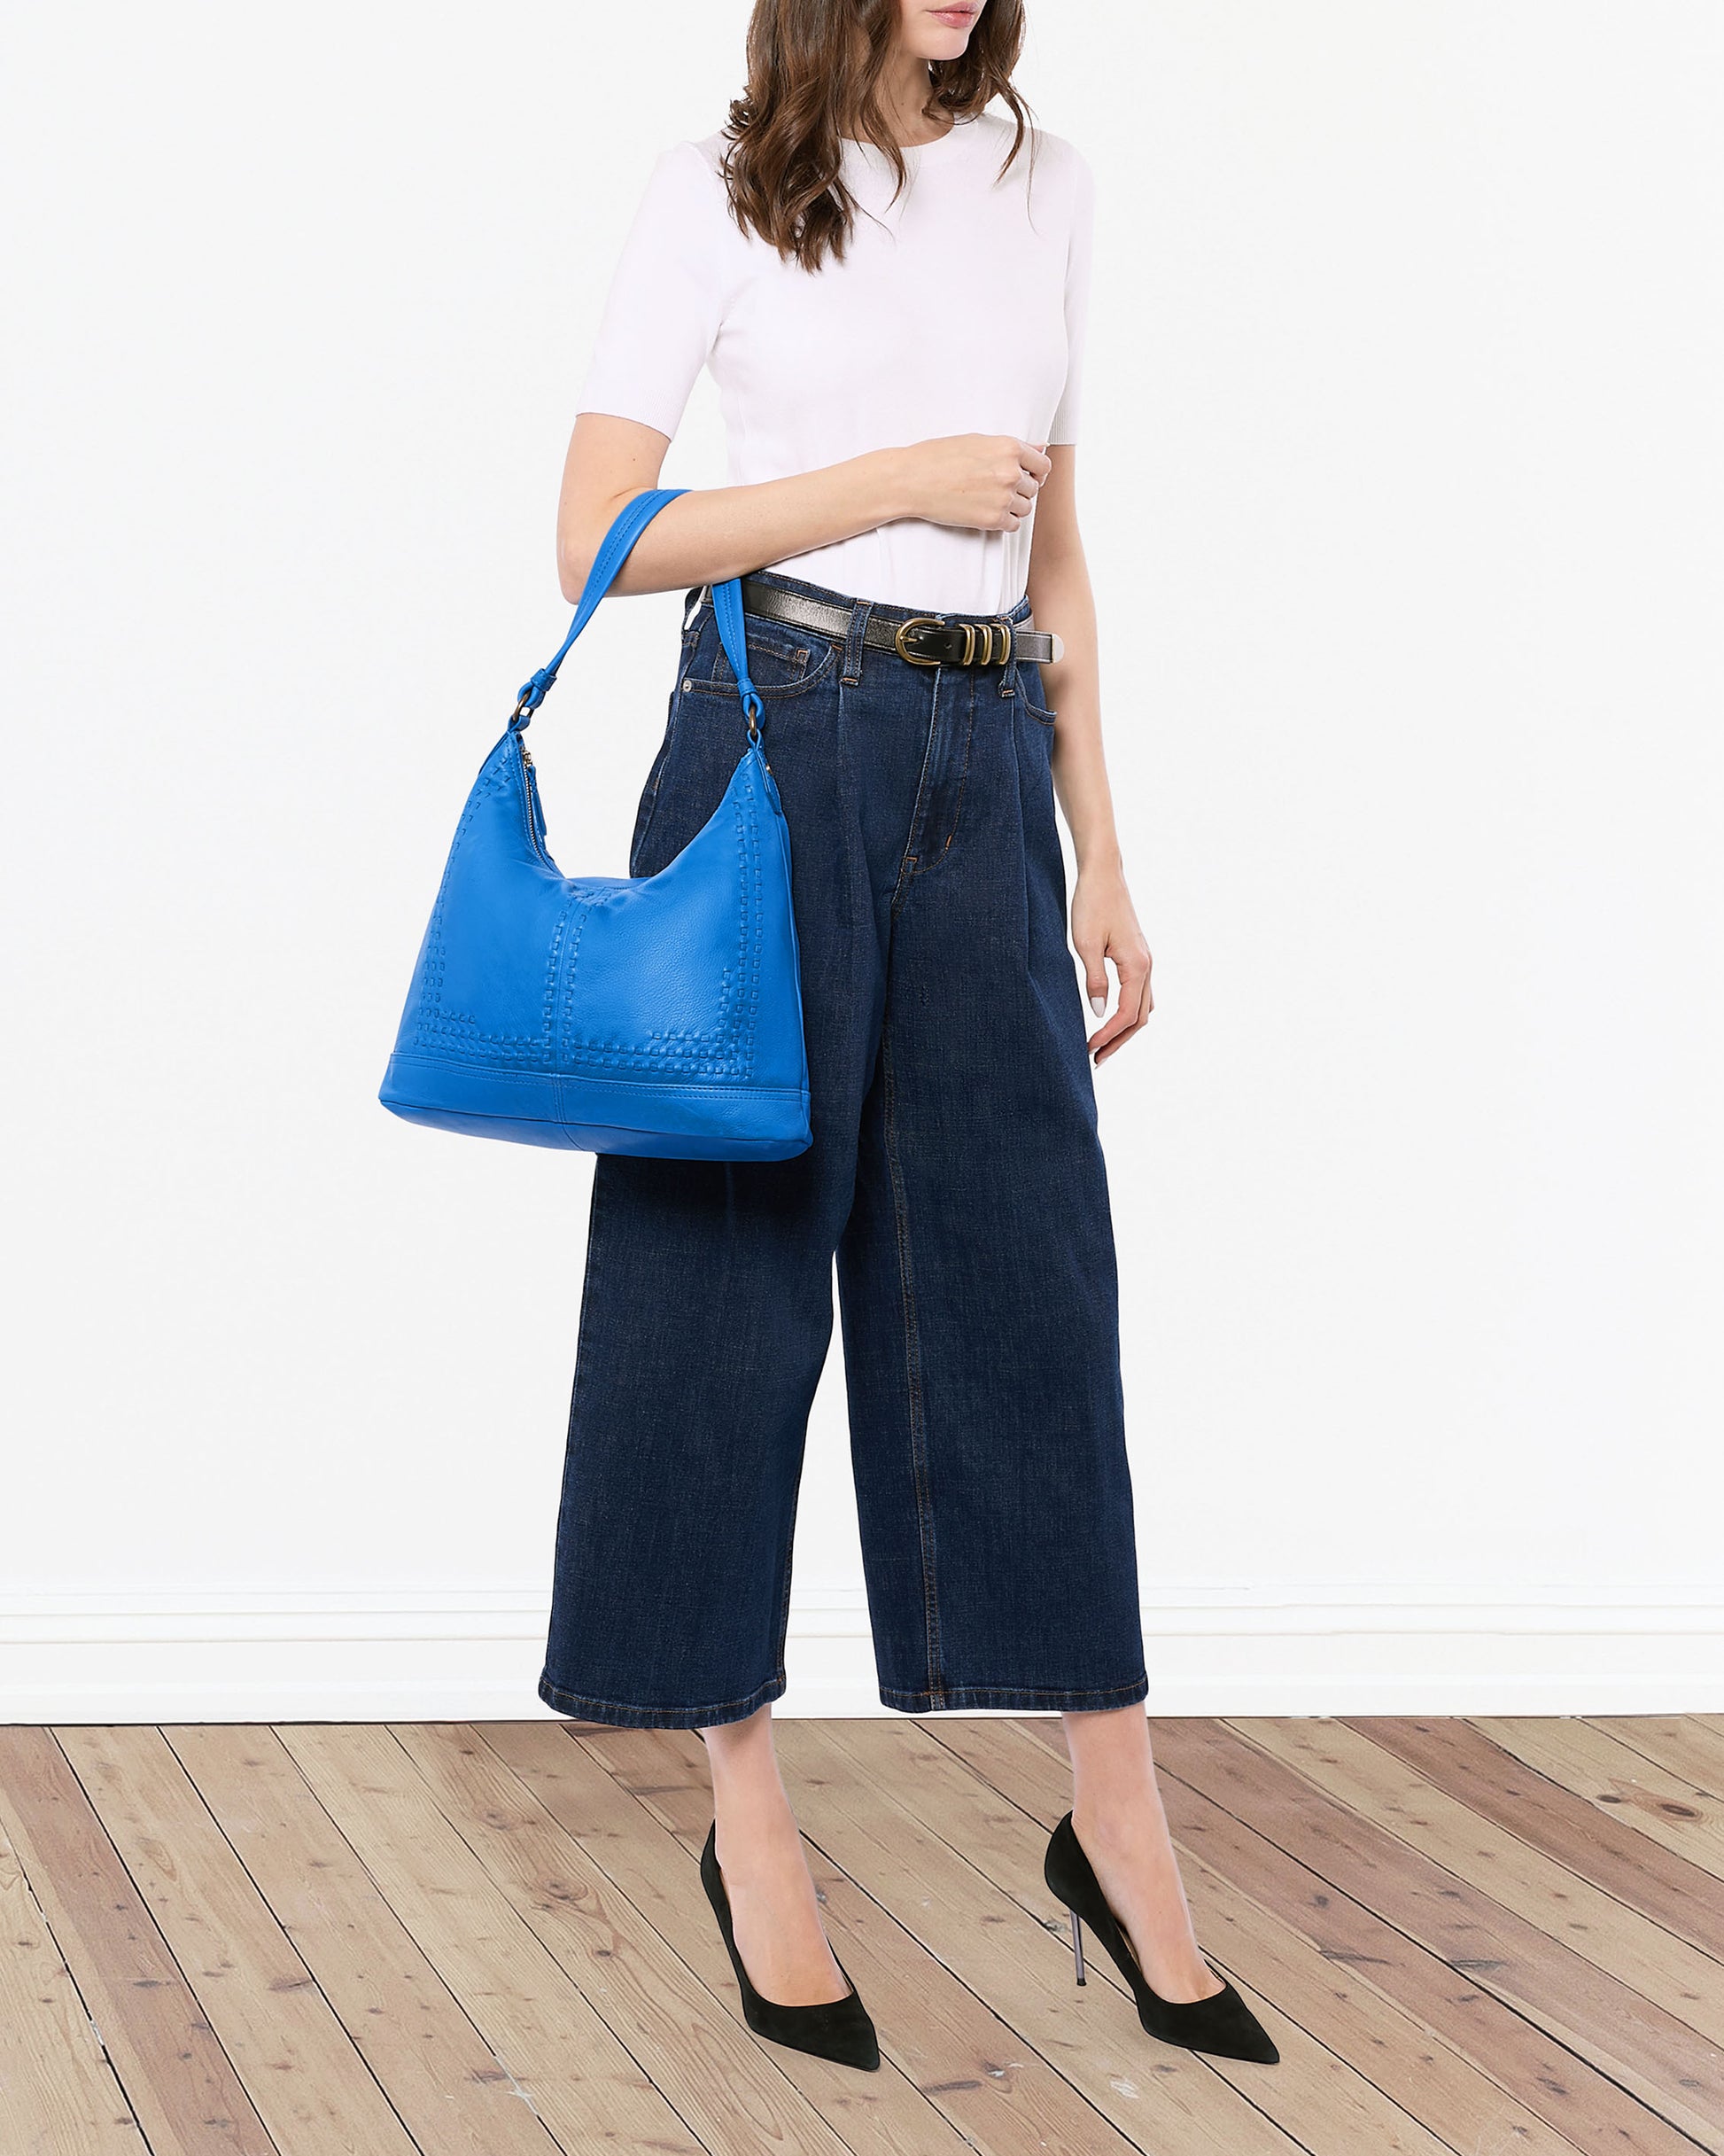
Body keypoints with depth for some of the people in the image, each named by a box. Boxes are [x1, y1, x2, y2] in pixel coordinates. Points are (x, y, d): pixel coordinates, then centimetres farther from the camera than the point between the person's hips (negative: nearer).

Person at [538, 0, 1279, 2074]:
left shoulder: (1046, 188, 12)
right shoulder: (718, 189, -1)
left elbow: (1054, 557, 15)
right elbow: (598, 537, -6)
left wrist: (1103, 862, 13)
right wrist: (901, 479, -12)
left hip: (986, 758, 4)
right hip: (778, 738, -4)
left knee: (1028, 1266, 4)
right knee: (737, 1255, 2)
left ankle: (1117, 1819, 11)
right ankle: (750, 1819, 12)